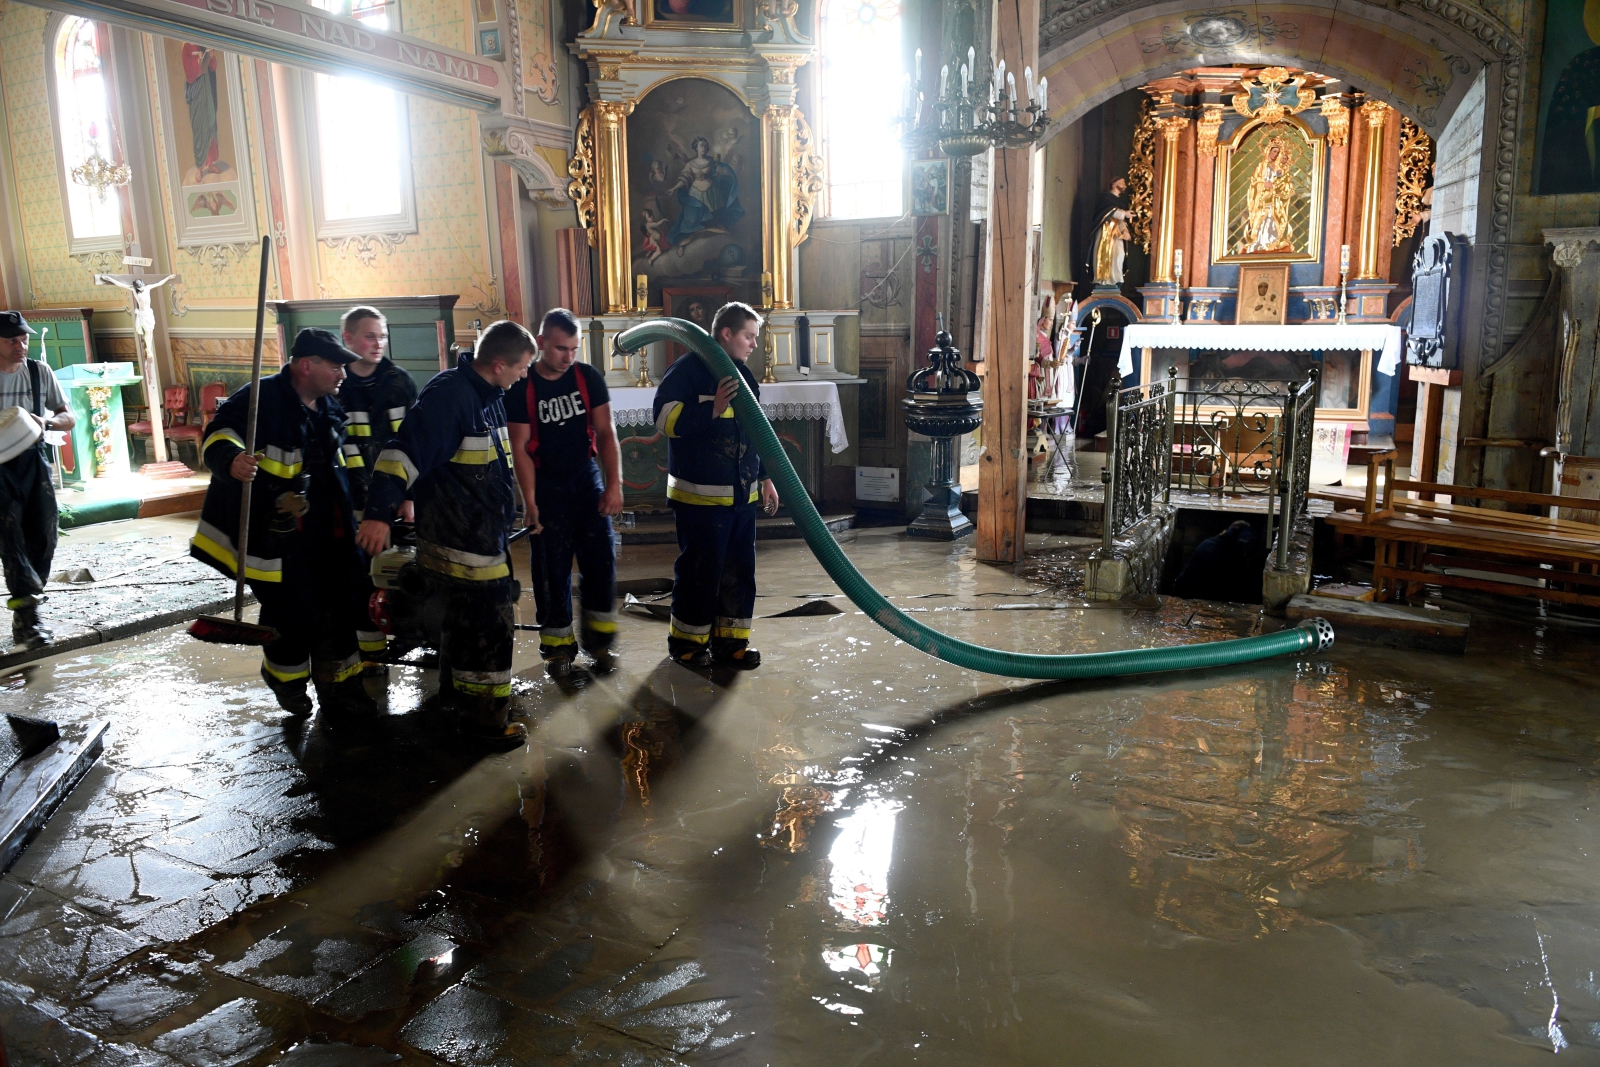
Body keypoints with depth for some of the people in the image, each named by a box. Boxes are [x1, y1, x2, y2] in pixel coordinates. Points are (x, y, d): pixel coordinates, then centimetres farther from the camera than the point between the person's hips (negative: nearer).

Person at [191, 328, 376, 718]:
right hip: (277, 535, -7)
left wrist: (347, 521, 28)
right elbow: (218, 436, -29)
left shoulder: (328, 407, 10)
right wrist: (231, 460, -51)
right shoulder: (263, 399, -15)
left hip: (327, 534, 8)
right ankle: (286, 678, 28)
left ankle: (339, 688, 25)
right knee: (294, 615, -3)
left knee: (343, 607, 9)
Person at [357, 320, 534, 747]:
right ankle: (483, 715, 5)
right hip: (457, 538, -10)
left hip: (483, 532, 10)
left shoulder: (488, 396, 11)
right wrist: (379, 513, -31)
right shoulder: (448, 395, -20)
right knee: (489, 620, -6)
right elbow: (405, 452, -27)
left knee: (462, 613, 22)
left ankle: (458, 690, 39)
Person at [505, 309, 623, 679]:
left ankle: (598, 638, 13)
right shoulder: (521, 388, -9)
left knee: (601, 558, -1)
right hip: (546, 485, -2)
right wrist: (531, 503, -15)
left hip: (587, 476, 2)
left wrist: (613, 484, -11)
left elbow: (605, 432, -3)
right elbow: (520, 448, -10)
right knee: (552, 569, 2)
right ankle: (558, 645, 13)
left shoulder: (589, 378, -3)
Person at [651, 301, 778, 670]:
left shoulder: (743, 375, 15)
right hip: (700, 495, -7)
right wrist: (712, 409, -27)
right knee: (699, 570, -1)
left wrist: (765, 477, 20)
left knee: (740, 569, 9)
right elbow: (666, 417, -18)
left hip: (742, 494, 8)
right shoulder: (688, 371, -9)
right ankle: (686, 640, 16)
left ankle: (730, 640, 20)